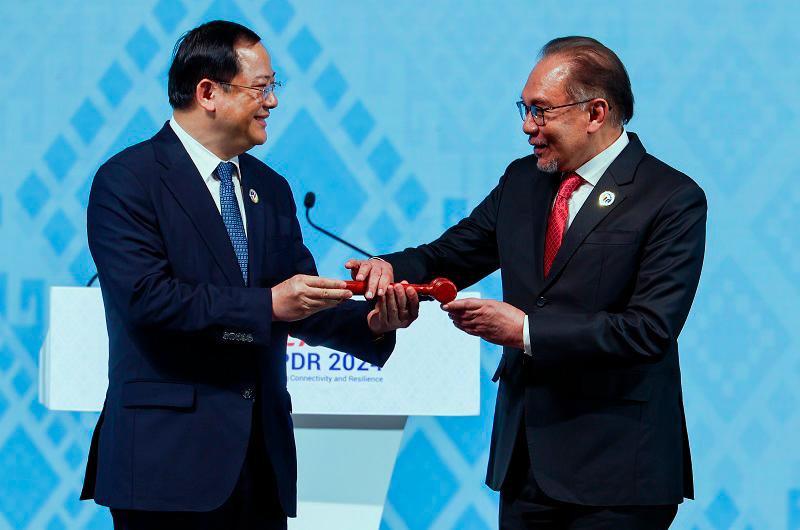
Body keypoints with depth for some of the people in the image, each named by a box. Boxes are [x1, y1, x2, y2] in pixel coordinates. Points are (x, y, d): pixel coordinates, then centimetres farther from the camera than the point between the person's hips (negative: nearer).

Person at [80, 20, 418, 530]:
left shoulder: (271, 189, 17)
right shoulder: (128, 181, -6)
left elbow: (300, 303, 14)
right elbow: (146, 296, -19)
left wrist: (370, 321, -6)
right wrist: (267, 304, -21)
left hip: (262, 451, 6)